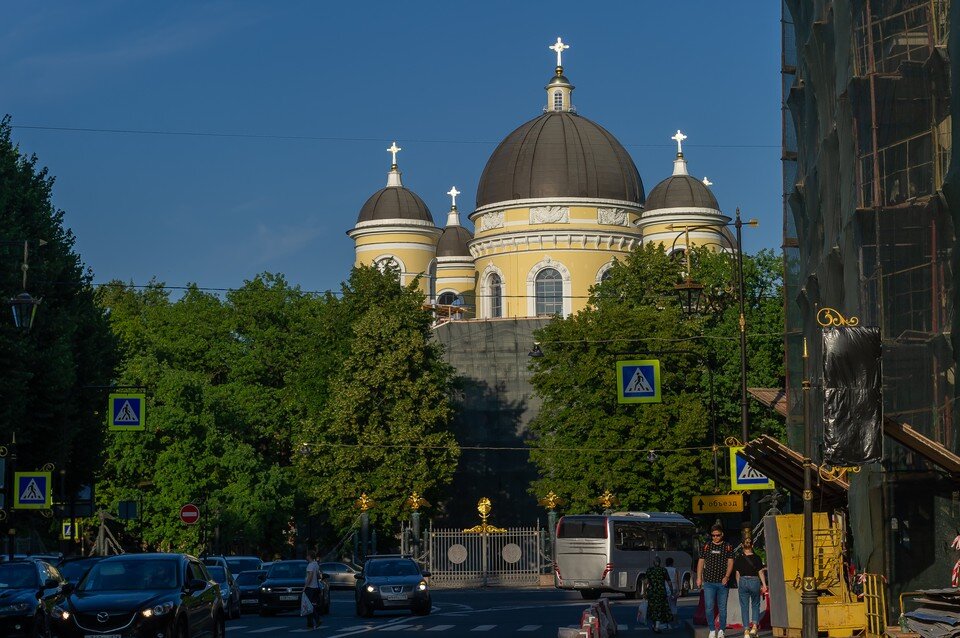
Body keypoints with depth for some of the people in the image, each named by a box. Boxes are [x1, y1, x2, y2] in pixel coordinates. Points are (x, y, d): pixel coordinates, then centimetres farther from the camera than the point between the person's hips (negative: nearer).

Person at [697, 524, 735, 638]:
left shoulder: (728, 547, 5)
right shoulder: (706, 547, 9)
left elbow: (730, 563, 0)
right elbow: (701, 562, 11)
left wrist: (726, 576, -14)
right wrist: (699, 578, 4)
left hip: (722, 582, -1)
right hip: (709, 582, 1)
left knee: (722, 608, 4)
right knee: (709, 607, -5)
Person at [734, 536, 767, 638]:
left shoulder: (739, 559, 0)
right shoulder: (757, 558, -3)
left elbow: (737, 574, 4)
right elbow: (761, 572, -3)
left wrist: (739, 585, 15)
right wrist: (764, 585, 2)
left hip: (743, 581, 0)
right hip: (755, 581, 0)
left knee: (744, 607, 5)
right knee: (755, 605, 15)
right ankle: (754, 626, -1)